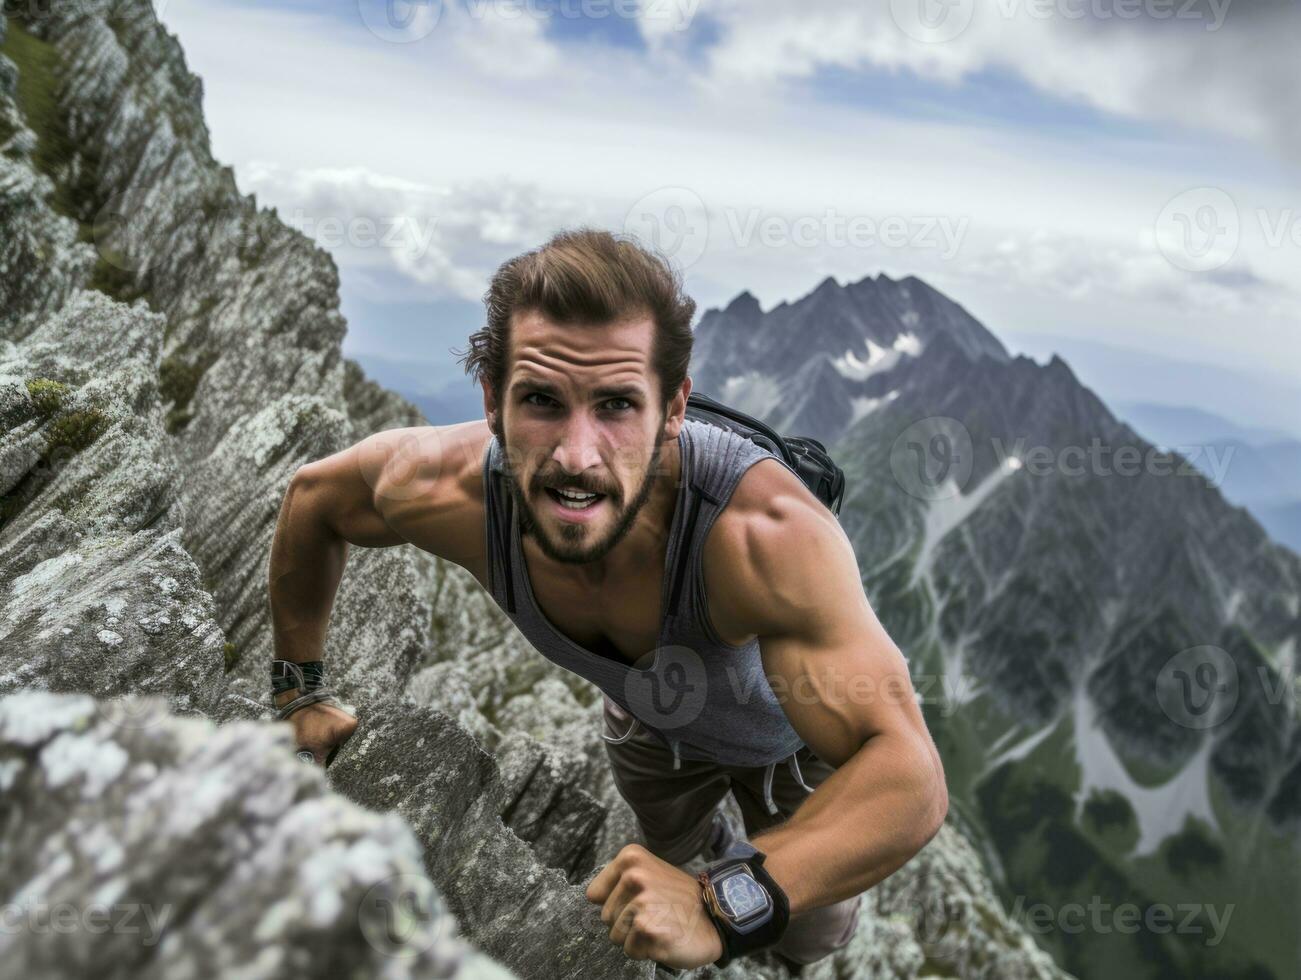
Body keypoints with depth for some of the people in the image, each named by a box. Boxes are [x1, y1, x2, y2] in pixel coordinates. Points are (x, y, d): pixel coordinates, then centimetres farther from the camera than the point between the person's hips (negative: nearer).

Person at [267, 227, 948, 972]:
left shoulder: (764, 532, -50)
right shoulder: (448, 490, -37)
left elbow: (911, 782, -50)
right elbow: (313, 497, -13)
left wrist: (725, 906, -65)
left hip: (801, 709, -2)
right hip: (650, 711, 3)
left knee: (809, 939, 22)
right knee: (675, 848, 33)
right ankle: (710, 845, 69)